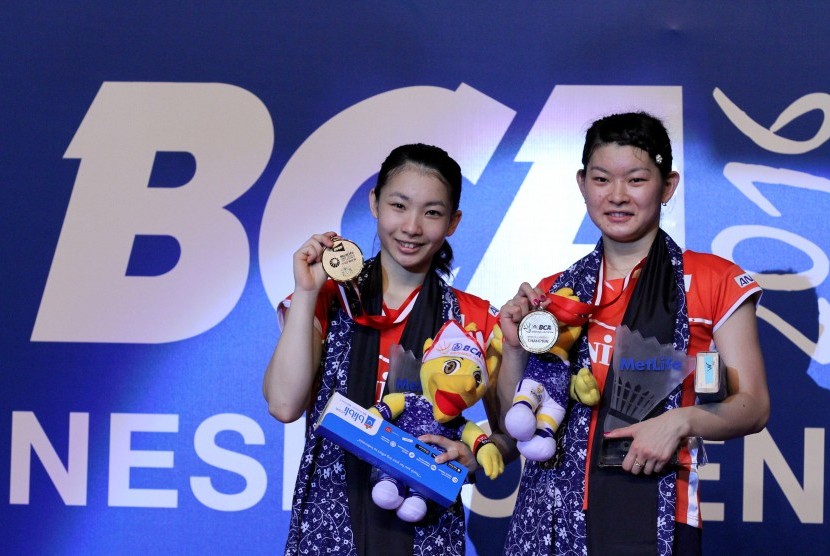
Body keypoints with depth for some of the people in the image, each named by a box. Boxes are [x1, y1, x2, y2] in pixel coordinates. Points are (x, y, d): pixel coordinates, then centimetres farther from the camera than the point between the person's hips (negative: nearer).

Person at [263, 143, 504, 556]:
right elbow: (284, 405, -13)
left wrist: (473, 456, -17)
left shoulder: (474, 320, -1)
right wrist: (306, 292, -12)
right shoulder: (327, 300, 0)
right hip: (328, 523, 0)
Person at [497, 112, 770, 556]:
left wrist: (681, 420, -17)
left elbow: (752, 407, 0)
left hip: (656, 518, -3)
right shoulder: (554, 293, 11)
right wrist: (515, 348, -4)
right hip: (552, 517, 3)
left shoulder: (715, 282, 1)